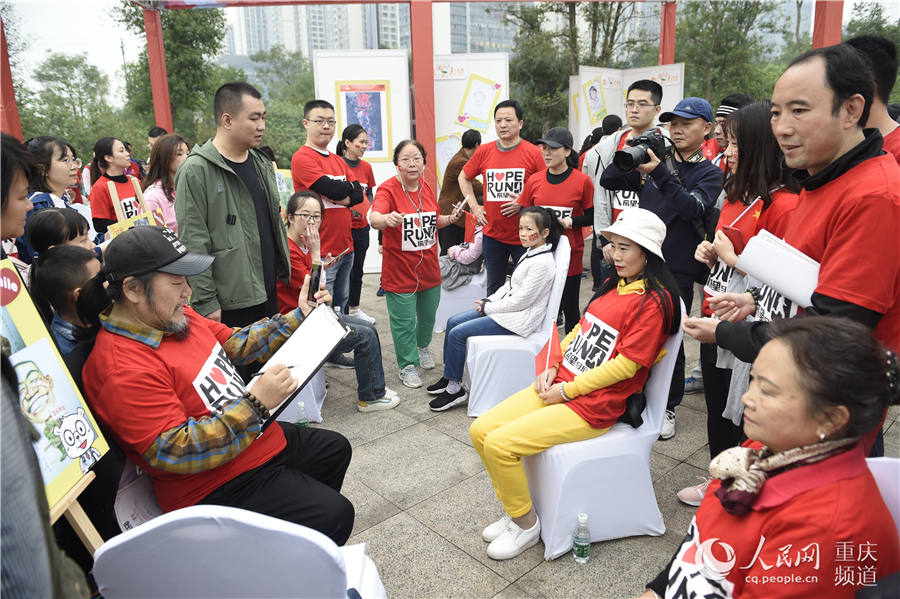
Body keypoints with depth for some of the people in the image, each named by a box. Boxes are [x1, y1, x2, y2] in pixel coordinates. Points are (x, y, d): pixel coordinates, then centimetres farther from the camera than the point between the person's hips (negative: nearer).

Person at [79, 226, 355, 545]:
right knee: (334, 516, -13)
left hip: (259, 439, 10)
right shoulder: (123, 370, -28)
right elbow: (176, 453, -30)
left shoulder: (176, 317, 1)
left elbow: (237, 343, 14)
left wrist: (298, 316, 7)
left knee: (335, 448, 24)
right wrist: (255, 405, -33)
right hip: (216, 486, -10)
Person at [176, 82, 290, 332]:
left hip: (270, 295, 7)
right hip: (229, 305, -7)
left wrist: (286, 273, 17)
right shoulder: (196, 171, -12)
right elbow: (193, 245, -15)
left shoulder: (262, 165, 12)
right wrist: (206, 304, -16)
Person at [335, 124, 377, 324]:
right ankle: (344, 314, 10)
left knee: (358, 270, 16)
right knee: (345, 271, -1)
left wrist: (368, 208, -1)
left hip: (361, 226, 6)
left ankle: (355, 309, 31)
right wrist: (350, 209, -18)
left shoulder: (366, 167, 7)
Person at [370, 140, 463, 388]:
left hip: (429, 268, 6)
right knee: (404, 321, 3)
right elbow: (374, 218, -35)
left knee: (428, 314, 20)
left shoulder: (426, 187, 4)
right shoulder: (388, 189, -15)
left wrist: (449, 219, -2)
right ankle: (407, 365, 21)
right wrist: (387, 219, -56)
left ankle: (422, 345, 48)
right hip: (400, 271, -6)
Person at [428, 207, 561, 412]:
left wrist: (488, 307, -12)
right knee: (453, 322, 7)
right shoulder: (530, 253, 10)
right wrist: (489, 301, 4)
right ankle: (449, 377, 17)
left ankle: (454, 389, -3)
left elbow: (521, 300, -22)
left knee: (457, 334, -16)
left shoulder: (542, 263, -21)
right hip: (505, 308, 10)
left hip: (519, 320, -10)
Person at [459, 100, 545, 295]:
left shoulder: (533, 153, -7)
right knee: (494, 288, 16)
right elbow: (464, 178, 18)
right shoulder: (484, 151, 3)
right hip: (492, 233, 3)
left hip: (523, 235, -3)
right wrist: (474, 206, 7)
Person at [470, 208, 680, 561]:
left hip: (593, 405, -9)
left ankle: (526, 524, 4)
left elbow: (625, 365, -17)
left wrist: (566, 390, -14)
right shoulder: (613, 286, 14)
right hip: (560, 384, 9)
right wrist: (552, 366, 3)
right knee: (481, 430, -2)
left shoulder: (653, 301, -14)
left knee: (500, 444, -20)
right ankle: (514, 510, 15)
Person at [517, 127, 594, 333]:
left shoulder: (582, 181, -5)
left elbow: (592, 216, -1)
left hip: (570, 254, -3)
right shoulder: (534, 180, 5)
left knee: (570, 308, 6)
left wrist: (571, 221, -17)